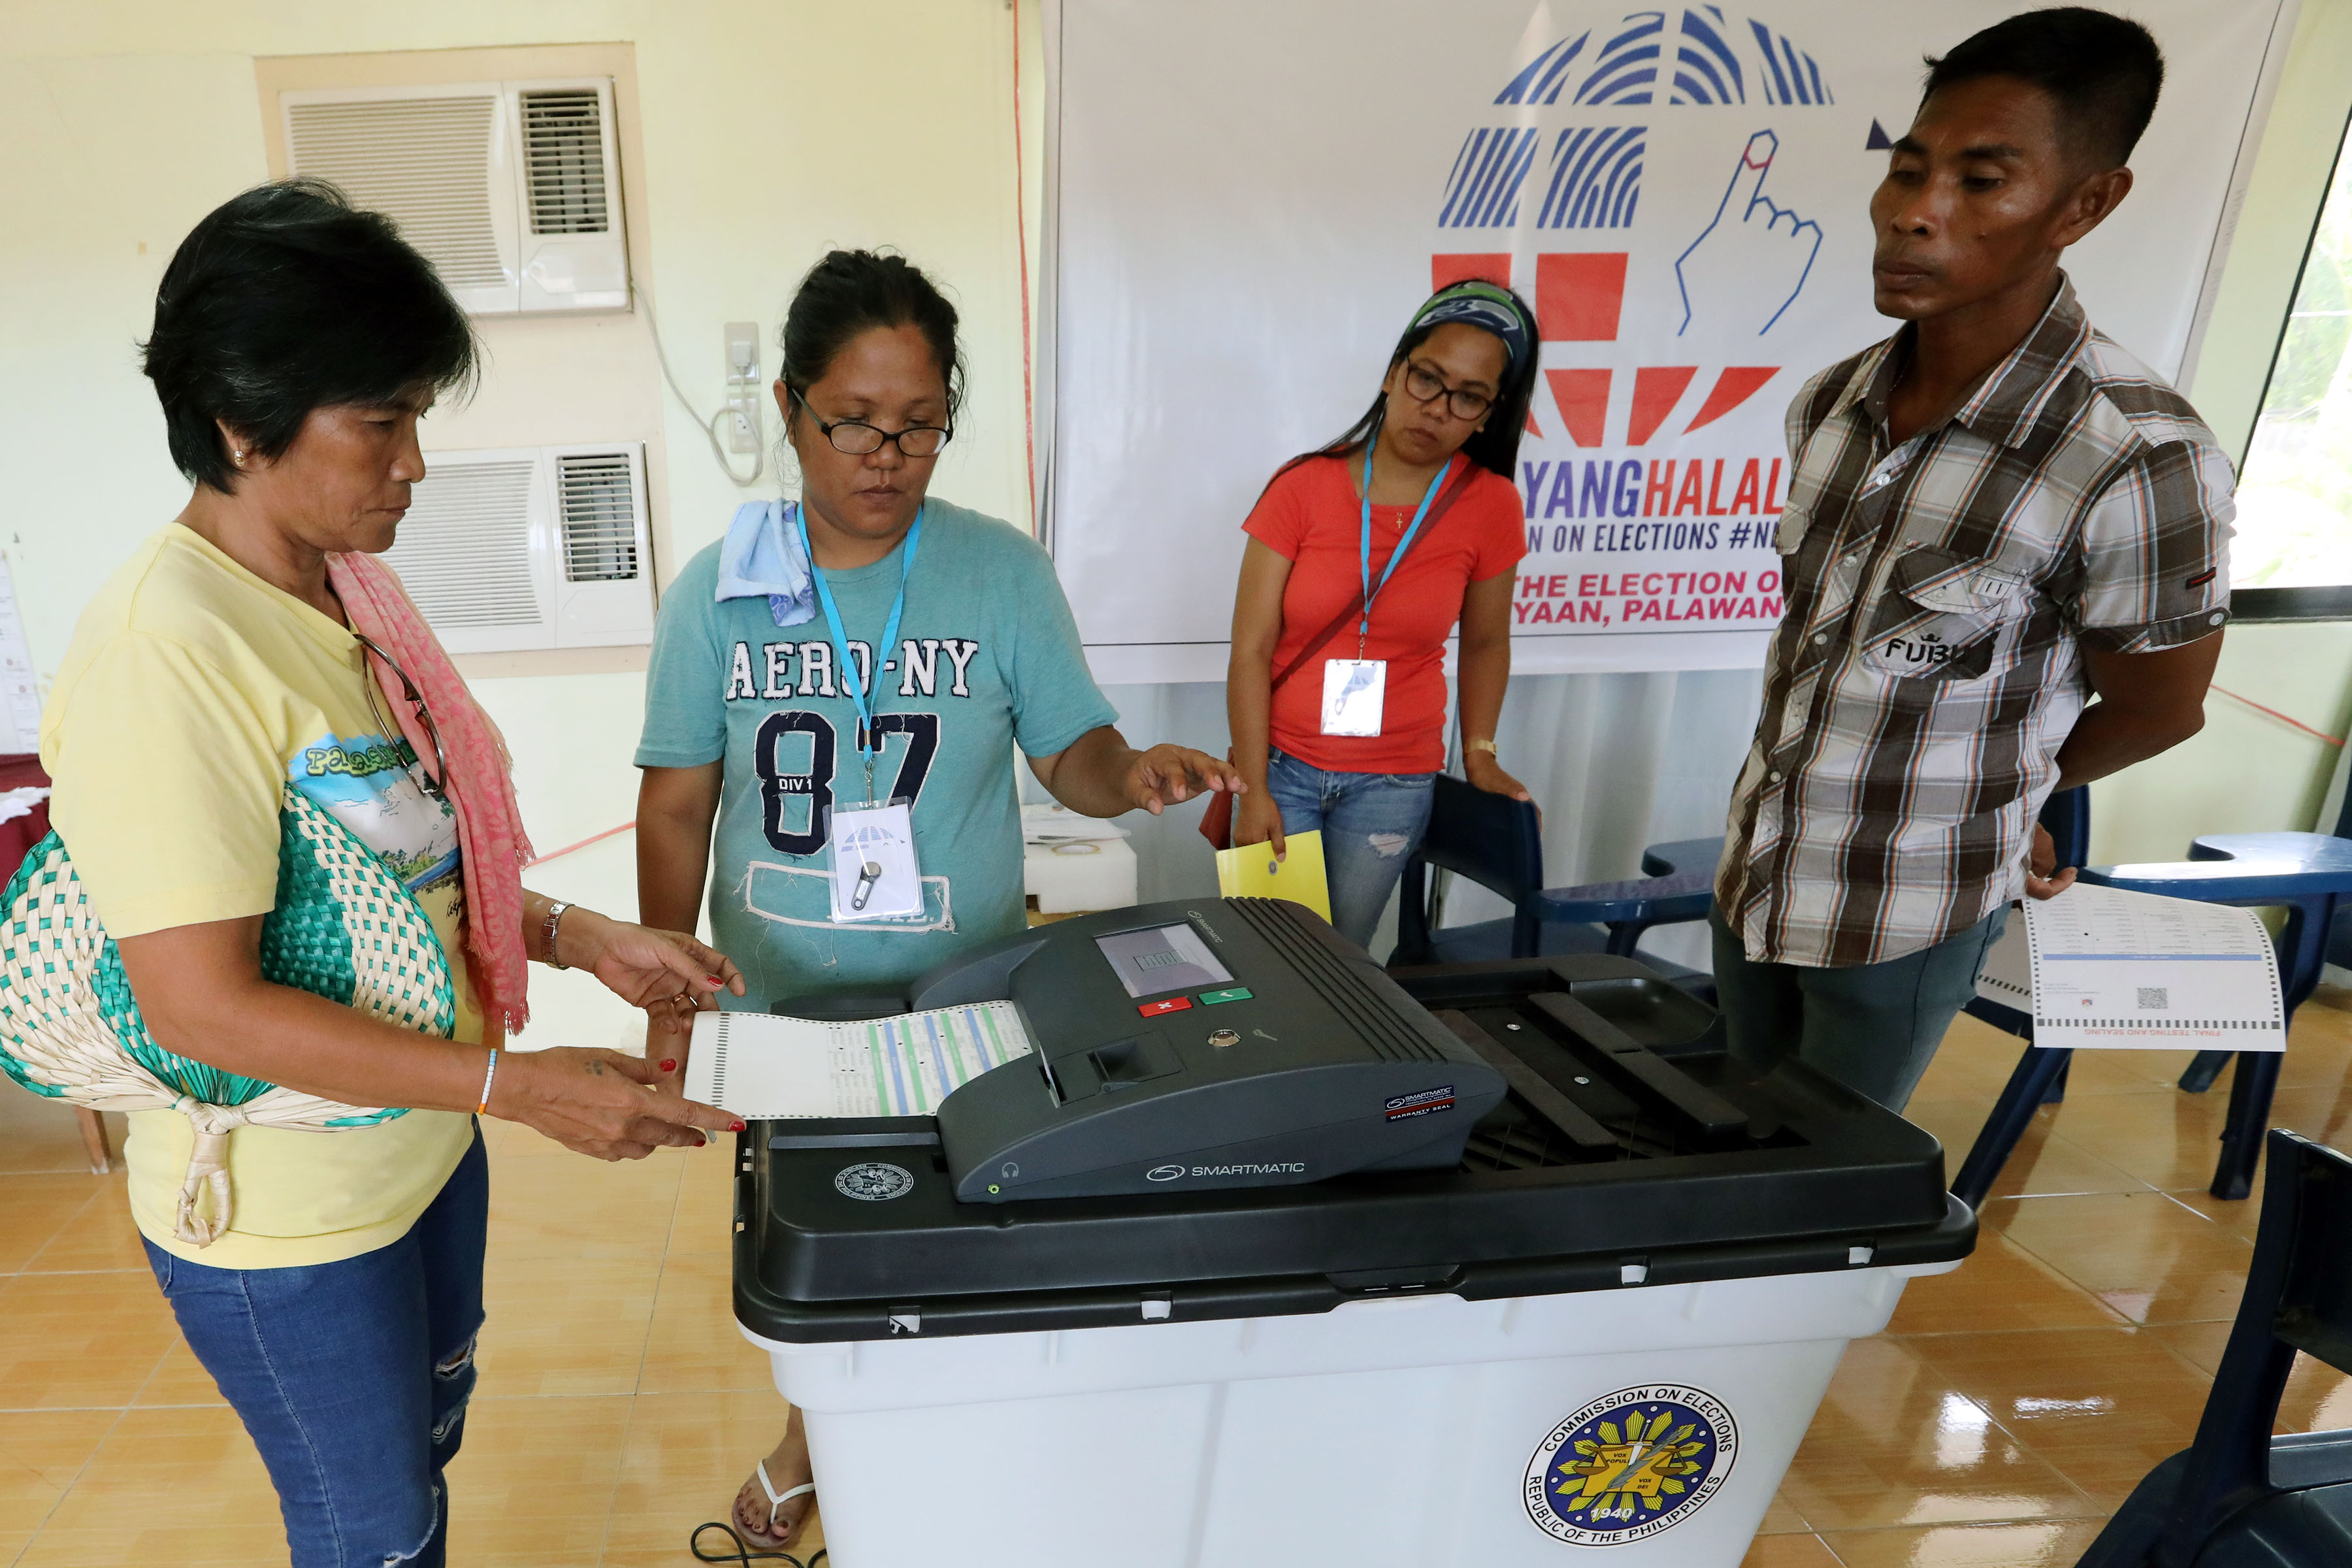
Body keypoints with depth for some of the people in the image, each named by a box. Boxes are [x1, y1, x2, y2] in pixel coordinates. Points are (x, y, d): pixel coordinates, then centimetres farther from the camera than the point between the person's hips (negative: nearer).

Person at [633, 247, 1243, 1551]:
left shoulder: (1004, 572, -8)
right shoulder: (718, 593, -6)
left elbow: (1069, 752, -4)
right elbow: (677, 806, -1)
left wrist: (1131, 776, -26)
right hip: (782, 1006, 1)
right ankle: (815, 1440, 50)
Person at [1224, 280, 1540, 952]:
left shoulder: (1490, 505, -5)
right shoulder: (1303, 487, -9)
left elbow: (1484, 643, 10)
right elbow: (1250, 652, -9)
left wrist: (1478, 753, 4)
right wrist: (1254, 791, -12)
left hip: (1395, 783, 1)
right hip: (1282, 766, 0)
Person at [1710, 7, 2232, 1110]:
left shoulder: (2141, 463, -24)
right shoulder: (1830, 406, -4)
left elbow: (2155, 710, -9)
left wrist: (1997, 796, 9)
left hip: (1904, 919, -5)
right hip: (1756, 869, 5)